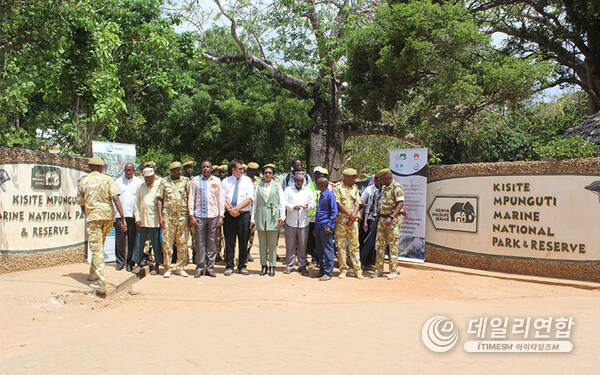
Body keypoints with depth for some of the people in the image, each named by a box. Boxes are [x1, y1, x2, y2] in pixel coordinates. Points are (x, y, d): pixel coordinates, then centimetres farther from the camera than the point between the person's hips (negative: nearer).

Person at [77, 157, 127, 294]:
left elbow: (82, 205, 12)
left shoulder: (82, 182, 6)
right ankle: (93, 274, 33)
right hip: (109, 215, 2)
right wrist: (122, 218, -11)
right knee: (99, 245, 21)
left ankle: (100, 283, -11)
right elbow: (115, 198, -8)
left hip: (93, 216, -2)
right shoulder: (107, 179, 4)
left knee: (96, 248, -3)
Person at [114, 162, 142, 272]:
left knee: (132, 240, 1)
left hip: (133, 215, -1)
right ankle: (120, 261, 11)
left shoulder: (139, 182, 9)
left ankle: (130, 262, 10)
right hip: (120, 214, 1)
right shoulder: (118, 182, 12)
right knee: (120, 239, 1)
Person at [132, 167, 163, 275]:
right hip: (141, 221, 4)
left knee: (156, 244, 1)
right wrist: (137, 218, 5)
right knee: (139, 243, 8)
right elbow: (136, 203, 13)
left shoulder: (159, 186, 1)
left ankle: (157, 265, 12)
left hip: (154, 221, -4)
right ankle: (139, 263, 21)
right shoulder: (141, 187, 12)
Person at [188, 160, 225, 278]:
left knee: (212, 242, 4)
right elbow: (191, 198, 6)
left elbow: (221, 199, 10)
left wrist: (221, 216, 3)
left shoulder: (217, 181, 10)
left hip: (213, 215, 1)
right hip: (199, 215, -1)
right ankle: (200, 267, 12)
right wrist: (191, 215, -2)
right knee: (200, 242, 1)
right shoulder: (195, 180, 8)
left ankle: (210, 267, 12)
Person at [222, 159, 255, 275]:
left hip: (244, 215, 0)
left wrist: (237, 208, -15)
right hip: (229, 215, 1)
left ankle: (242, 266, 15)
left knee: (243, 241, 3)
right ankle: (229, 267, 11)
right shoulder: (226, 181, 9)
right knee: (229, 241, 2)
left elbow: (249, 198, -5)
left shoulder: (247, 180, 5)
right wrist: (230, 210, -13)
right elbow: (222, 198, 3)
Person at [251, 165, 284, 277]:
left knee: (272, 244, 0)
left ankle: (272, 266, 8)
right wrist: (252, 218, 7)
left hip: (273, 216, -2)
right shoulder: (259, 187, 12)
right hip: (261, 216, 2)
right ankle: (263, 265, 13)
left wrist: (282, 217, -3)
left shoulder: (277, 186, 8)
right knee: (262, 243, 5)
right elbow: (255, 203, 12)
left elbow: (281, 202, 6)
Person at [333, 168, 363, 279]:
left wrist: (353, 217, -7)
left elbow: (357, 203, 8)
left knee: (354, 245, 3)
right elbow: (338, 204, -8)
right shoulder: (337, 187, -1)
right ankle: (343, 269, 8)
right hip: (341, 219, -3)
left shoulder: (355, 188, 13)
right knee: (341, 245, 0)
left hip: (353, 220, 3)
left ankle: (357, 270, 6)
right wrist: (350, 214, -9)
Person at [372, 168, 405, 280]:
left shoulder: (397, 187, -11)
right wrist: (378, 217, 19)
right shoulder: (384, 188, 16)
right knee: (380, 244, 7)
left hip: (393, 219, -8)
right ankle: (379, 270, 14)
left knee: (393, 245, -2)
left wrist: (391, 218, -27)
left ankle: (394, 271, 6)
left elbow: (400, 204, -19)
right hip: (382, 219, 8)